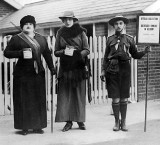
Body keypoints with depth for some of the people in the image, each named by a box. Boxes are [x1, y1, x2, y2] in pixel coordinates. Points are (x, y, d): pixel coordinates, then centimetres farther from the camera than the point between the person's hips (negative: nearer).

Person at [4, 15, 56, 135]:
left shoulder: (41, 39, 15)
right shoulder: (16, 39, 3)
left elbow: (47, 54, 18)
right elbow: (6, 52, 0)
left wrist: (52, 68, 10)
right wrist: (20, 53, -15)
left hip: (38, 73, 4)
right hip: (22, 74, -3)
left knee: (38, 100, 3)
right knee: (24, 100, -2)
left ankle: (37, 126, 11)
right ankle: (24, 127, 5)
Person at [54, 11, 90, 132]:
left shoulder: (81, 32, 3)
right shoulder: (60, 33, 8)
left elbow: (87, 50, 1)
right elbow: (56, 52, 8)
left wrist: (76, 53, -16)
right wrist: (64, 52, -12)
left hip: (78, 67, -1)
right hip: (65, 68, 1)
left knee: (79, 94, 2)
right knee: (65, 95, -2)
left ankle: (80, 120, 11)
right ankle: (68, 121, 4)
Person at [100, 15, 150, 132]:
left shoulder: (129, 39, 10)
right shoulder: (110, 39, 11)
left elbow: (135, 55, 11)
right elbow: (106, 56, 13)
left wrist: (145, 52, -6)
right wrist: (103, 70, 6)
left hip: (125, 69, 0)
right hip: (112, 69, 0)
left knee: (124, 98, 4)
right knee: (115, 98, 1)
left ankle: (123, 122, 15)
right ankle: (117, 122, 13)